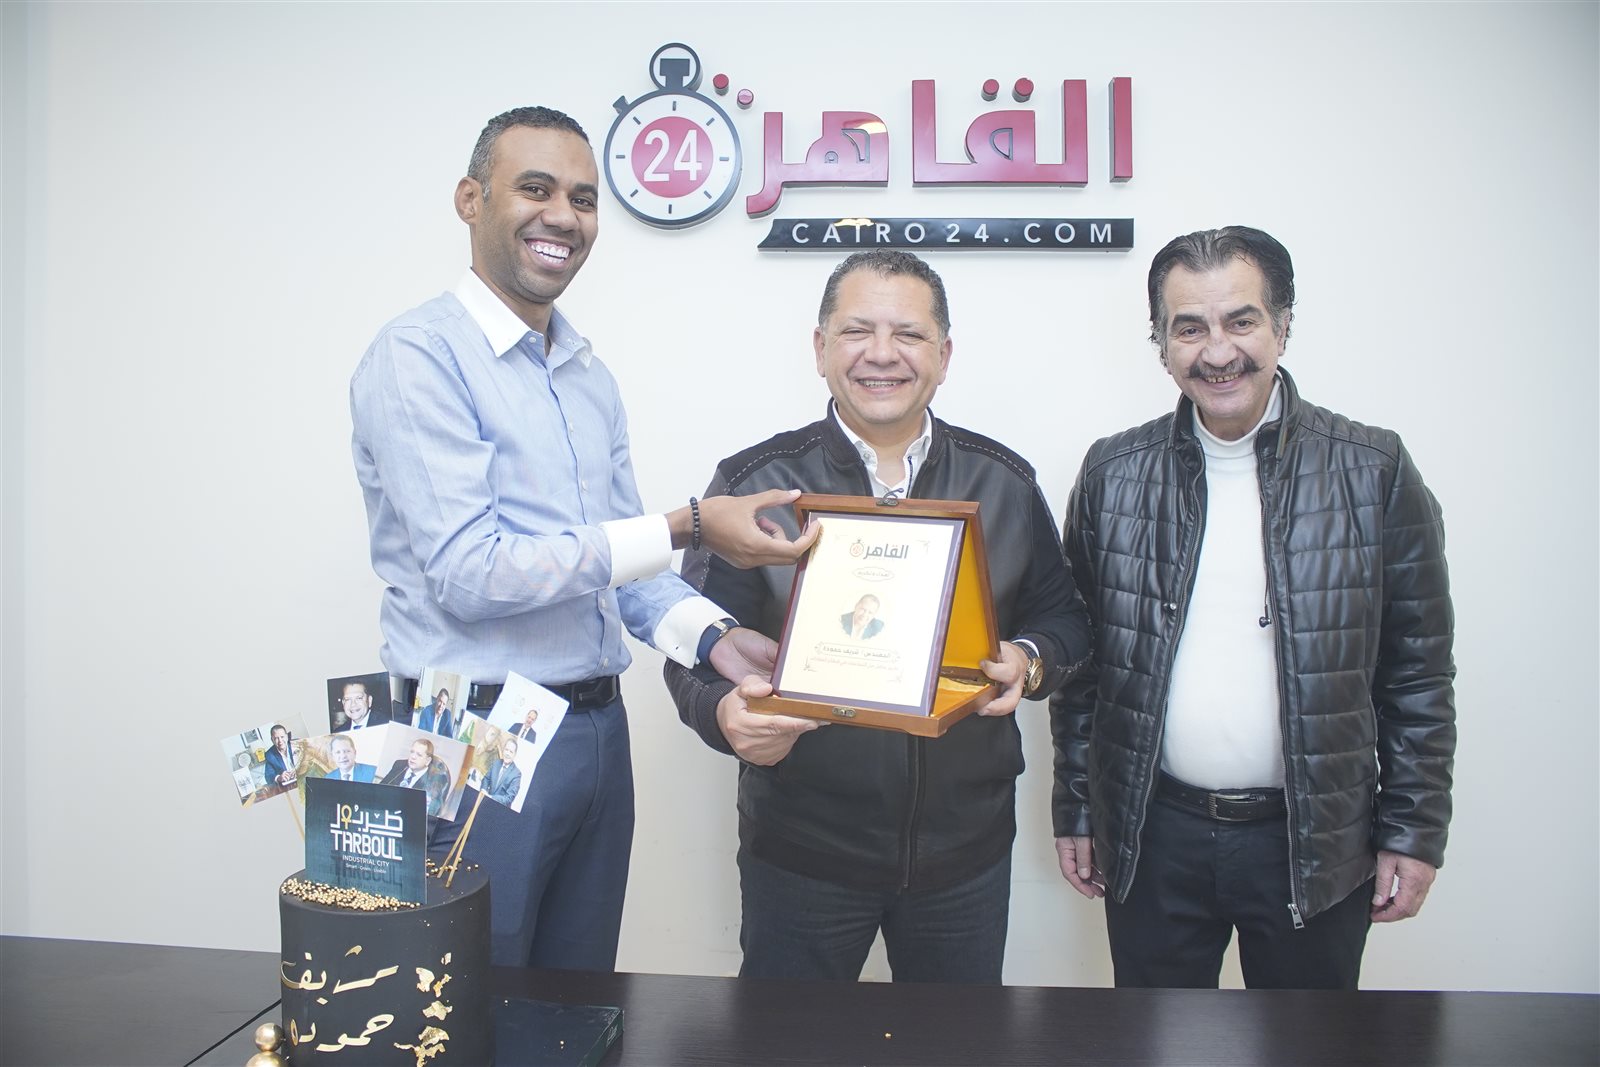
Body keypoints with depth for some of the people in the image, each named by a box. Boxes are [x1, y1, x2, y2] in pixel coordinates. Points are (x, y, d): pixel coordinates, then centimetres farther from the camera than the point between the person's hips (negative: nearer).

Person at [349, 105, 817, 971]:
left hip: (597, 728, 7)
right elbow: (470, 573, -21)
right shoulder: (417, 356, -12)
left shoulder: (588, 372, 12)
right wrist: (685, 528, -22)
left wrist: (713, 635, -6)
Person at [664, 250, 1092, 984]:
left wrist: (1032, 662, -11)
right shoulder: (753, 484, -6)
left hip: (966, 848, 2)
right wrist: (727, 713, -26)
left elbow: (1060, 613, 11)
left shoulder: (1004, 482, 1)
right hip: (801, 851, -2)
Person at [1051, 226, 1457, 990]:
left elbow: (1419, 670, 0)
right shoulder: (1112, 473, -1)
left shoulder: (1375, 471, -5)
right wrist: (1075, 810, 5)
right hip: (1151, 838, 1)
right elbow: (1081, 656, 4)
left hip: (1317, 842, -1)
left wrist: (1414, 831, -1)